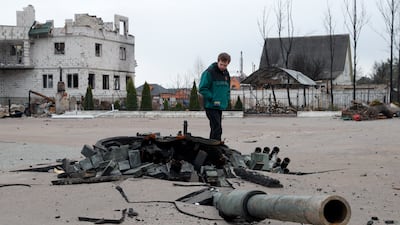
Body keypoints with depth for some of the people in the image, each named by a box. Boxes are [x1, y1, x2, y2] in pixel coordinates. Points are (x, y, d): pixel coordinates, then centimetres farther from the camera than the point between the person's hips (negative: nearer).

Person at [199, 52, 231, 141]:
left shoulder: (226, 74, 13)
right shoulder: (209, 72, -11)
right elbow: (202, 89, -13)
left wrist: (227, 99, 7)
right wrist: (212, 98, -18)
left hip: (221, 106, 8)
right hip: (211, 106, -8)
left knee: (215, 129, 14)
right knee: (217, 129, -15)